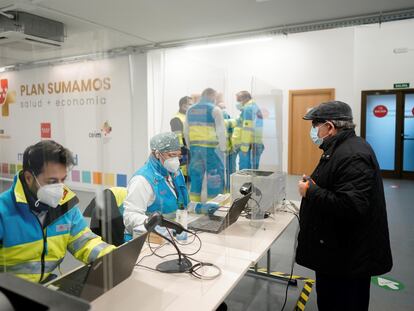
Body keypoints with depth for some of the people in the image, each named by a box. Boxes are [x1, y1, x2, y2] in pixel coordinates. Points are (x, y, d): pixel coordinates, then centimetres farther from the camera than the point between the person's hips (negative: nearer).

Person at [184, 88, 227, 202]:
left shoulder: (191, 109, 12)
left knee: (196, 175, 15)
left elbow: (186, 131, 14)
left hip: (194, 147, 6)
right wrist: (222, 149, -3)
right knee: (215, 178, 3)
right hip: (210, 148, -6)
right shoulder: (215, 109, -6)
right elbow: (221, 131, -10)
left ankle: (194, 203, 22)